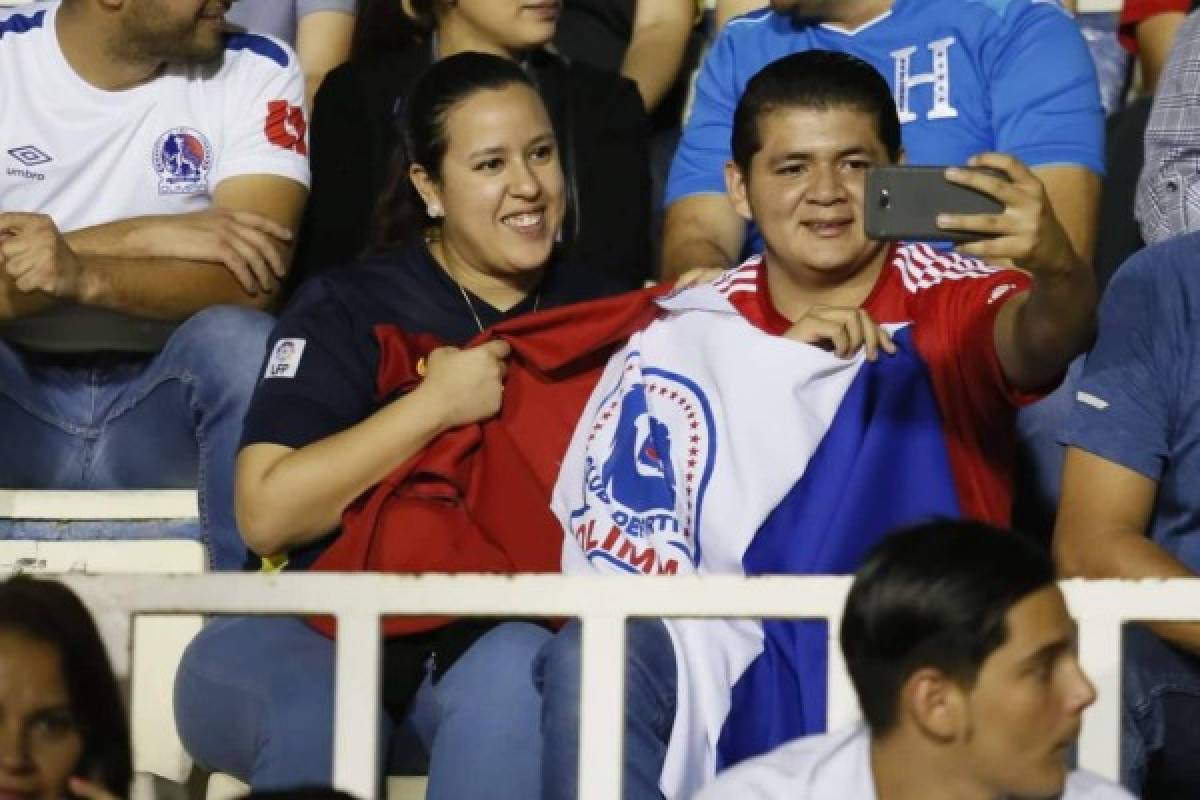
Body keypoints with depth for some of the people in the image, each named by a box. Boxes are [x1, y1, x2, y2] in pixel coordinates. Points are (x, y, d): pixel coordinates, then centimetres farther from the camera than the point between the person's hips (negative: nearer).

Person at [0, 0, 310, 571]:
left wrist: (83, 276, -31)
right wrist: (140, 237, -20)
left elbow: (253, 281, -16)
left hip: (168, 405, 0)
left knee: (238, 339, -31)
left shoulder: (254, 72, -2)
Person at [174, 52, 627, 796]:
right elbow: (267, 513, -7)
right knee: (315, 717, -37)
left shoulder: (598, 311, 15)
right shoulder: (348, 310, 6)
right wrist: (434, 404, -11)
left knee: (513, 677, -35)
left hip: (502, 629, 2)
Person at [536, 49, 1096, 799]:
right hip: (740, 694, 2)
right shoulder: (677, 344, 7)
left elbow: (1038, 339, -23)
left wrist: (1056, 269, -47)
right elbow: (607, 559, 1)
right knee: (592, 656, -27)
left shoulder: (953, 307, 1)